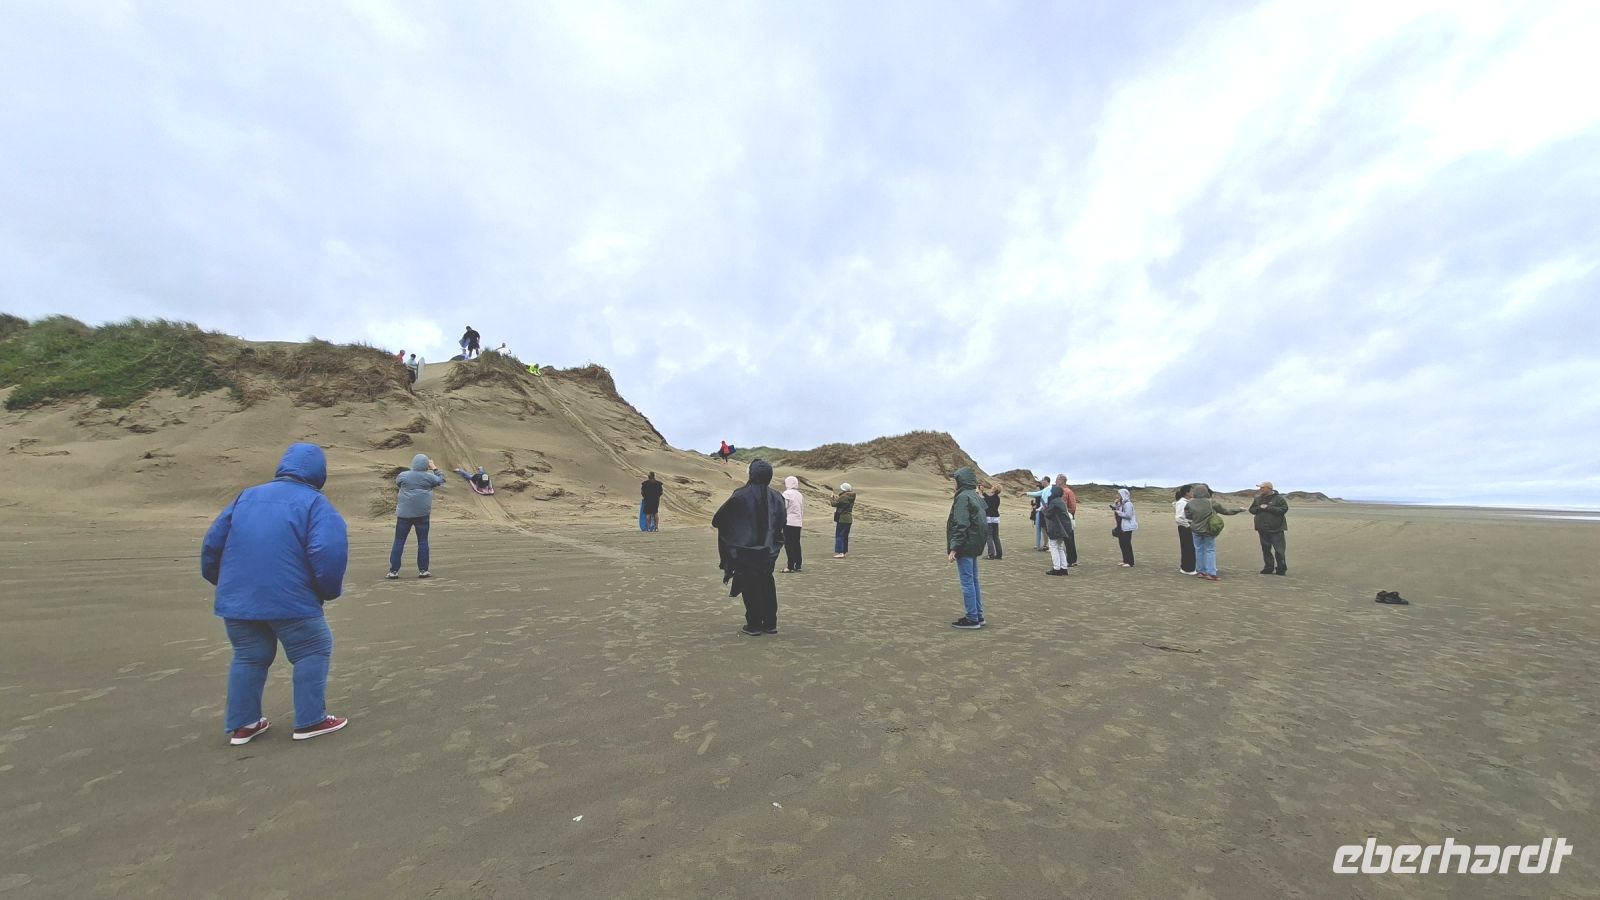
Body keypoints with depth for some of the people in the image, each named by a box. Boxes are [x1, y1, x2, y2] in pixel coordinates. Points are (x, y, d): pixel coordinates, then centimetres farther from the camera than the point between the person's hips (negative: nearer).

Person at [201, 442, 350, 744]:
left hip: (237, 597, 6)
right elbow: (329, 552, -19)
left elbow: (213, 541, 16)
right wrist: (331, 590, -4)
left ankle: (242, 724, 28)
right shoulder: (315, 502, -7)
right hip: (290, 598, -6)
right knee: (313, 652, 7)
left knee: (248, 657, 21)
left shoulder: (246, 496, 13)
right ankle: (310, 721, 10)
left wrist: (220, 580, 31)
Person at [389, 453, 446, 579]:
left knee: (399, 541, 7)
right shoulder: (429, 477, -6)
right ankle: (423, 570, 8)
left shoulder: (403, 475, -2)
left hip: (404, 513, 1)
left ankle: (394, 570, 8)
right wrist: (434, 468, 19)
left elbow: (397, 483, 20)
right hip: (422, 514, -1)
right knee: (423, 541, 5)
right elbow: (441, 480, 12)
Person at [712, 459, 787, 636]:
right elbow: (781, 523, 10)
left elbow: (717, 520, -8)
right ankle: (770, 624, 21)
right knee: (767, 585, 16)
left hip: (745, 550, -4)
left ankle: (753, 626, 12)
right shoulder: (776, 497, -2)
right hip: (769, 550, 4)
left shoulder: (741, 496, -14)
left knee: (750, 587, 7)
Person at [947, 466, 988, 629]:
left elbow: (961, 525, -21)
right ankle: (978, 616, 23)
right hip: (975, 546, 10)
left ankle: (971, 618, 3)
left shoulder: (963, 497, -15)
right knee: (974, 581, 15)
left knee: (967, 582, -3)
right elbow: (981, 522, 17)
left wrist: (954, 548, -20)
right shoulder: (976, 497, 14)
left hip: (965, 546, -10)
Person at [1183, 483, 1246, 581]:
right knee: (1210, 551, 6)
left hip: (1196, 530, 1)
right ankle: (1211, 573, 2)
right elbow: (1226, 509, 0)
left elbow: (1187, 515, 3)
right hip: (1208, 530, -1)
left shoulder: (1191, 503, -8)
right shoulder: (1212, 502, -12)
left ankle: (1201, 571, 18)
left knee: (1199, 550, 13)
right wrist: (1238, 510, 15)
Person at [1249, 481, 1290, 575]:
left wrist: (1268, 507, -18)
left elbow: (1283, 509, -15)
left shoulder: (1279, 498, -5)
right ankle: (1268, 568, 18)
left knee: (1279, 550, -3)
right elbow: (1251, 510, 11)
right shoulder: (1257, 499, 10)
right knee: (1266, 550, 10)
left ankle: (1281, 569, 6)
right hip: (1263, 529, 5)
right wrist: (1259, 508, -8)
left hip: (1276, 529, -5)